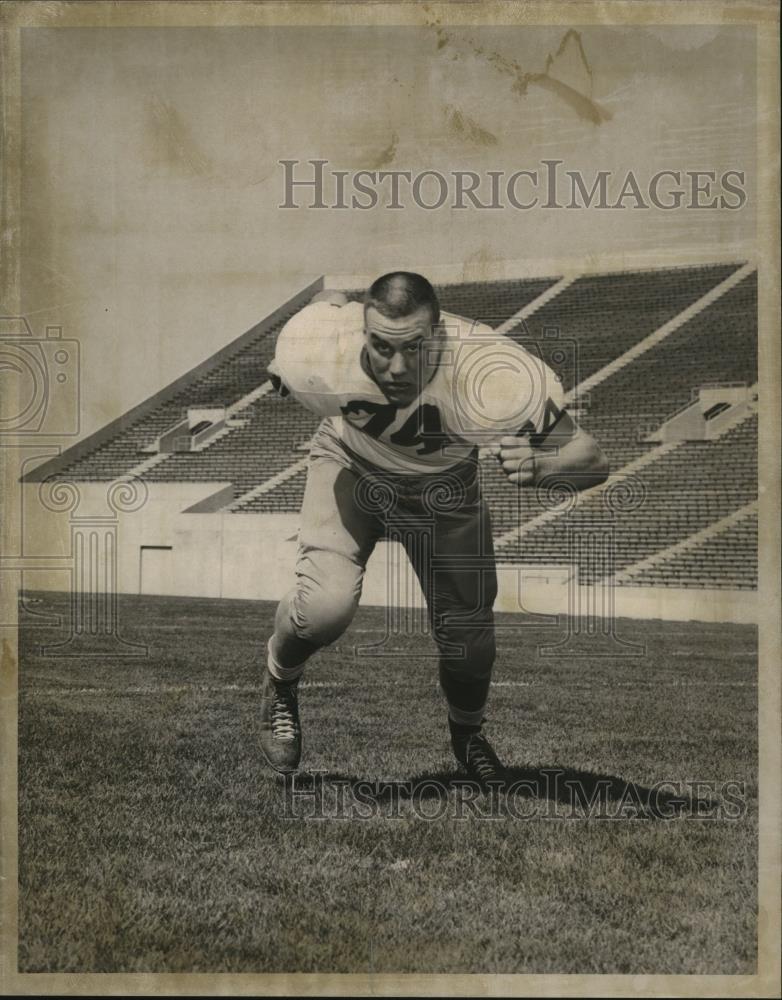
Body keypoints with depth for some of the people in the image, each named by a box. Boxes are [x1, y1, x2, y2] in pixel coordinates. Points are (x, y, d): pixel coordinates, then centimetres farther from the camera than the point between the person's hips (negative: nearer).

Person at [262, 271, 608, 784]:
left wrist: (538, 464, -54)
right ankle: (280, 683, 13)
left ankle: (468, 731, 41)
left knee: (469, 636, 4)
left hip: (445, 483, 1)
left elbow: (593, 461, -34)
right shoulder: (318, 352, -37)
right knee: (326, 606, -25)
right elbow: (329, 298, -12)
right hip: (351, 463, 0)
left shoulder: (496, 378, -41)